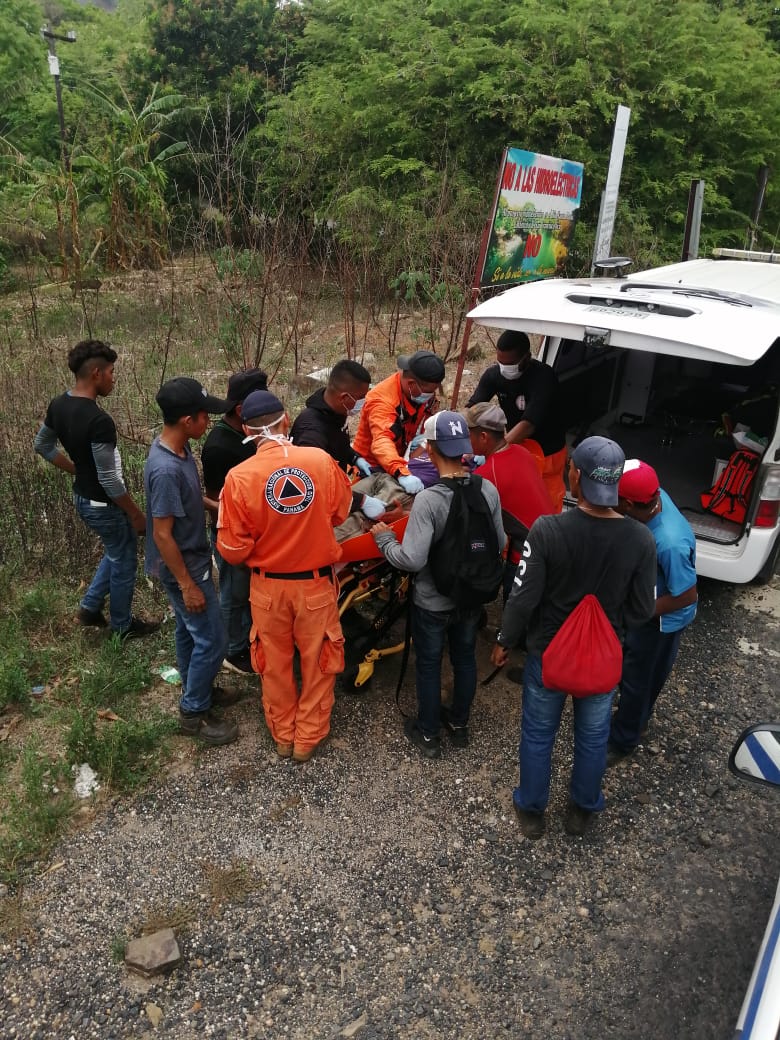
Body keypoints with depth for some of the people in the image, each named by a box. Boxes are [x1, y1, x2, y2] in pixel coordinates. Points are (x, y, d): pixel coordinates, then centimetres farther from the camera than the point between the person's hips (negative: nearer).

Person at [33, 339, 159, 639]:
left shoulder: (58, 405, -4)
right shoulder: (99, 421, -31)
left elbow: (42, 446, 13)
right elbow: (109, 480, -27)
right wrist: (136, 514, -15)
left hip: (82, 498, 9)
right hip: (104, 506, -8)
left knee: (115, 553, 29)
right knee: (124, 562, 13)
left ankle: (90, 607, 35)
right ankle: (123, 626, 30)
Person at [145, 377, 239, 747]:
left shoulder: (176, 446, -4)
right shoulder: (166, 470, -32)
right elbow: (162, 534, -27)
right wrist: (187, 584, -20)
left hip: (190, 559, 9)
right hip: (184, 567, -9)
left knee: (189, 630, 24)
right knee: (212, 640, 2)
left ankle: (196, 690, 42)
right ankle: (193, 713, 19)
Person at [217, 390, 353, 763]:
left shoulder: (240, 477, -19)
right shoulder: (322, 461, -15)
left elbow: (233, 550, -13)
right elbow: (341, 511, 3)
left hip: (268, 586, 0)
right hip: (316, 582, 0)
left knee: (275, 662, 21)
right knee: (317, 660, 20)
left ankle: (282, 735, 39)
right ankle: (309, 737, 35)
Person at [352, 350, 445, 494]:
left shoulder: (425, 390, -6)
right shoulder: (381, 399, -30)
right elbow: (381, 442, -47)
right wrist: (402, 474, -62)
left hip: (402, 462, 7)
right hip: (374, 467, -7)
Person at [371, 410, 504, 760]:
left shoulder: (428, 500, -30)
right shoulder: (489, 491, -14)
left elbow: (411, 560, -31)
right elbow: (499, 543, -2)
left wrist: (384, 538, -14)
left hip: (433, 602, -4)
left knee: (429, 665, 17)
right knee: (465, 658, 24)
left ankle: (428, 734, 35)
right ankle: (459, 724, 44)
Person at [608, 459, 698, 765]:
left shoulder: (671, 543, -42)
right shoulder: (657, 497, -20)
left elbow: (687, 596, -28)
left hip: (662, 619, -8)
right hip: (643, 604, 8)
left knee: (637, 678, 14)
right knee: (635, 668, 29)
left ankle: (622, 741, 38)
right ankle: (638, 718, 56)